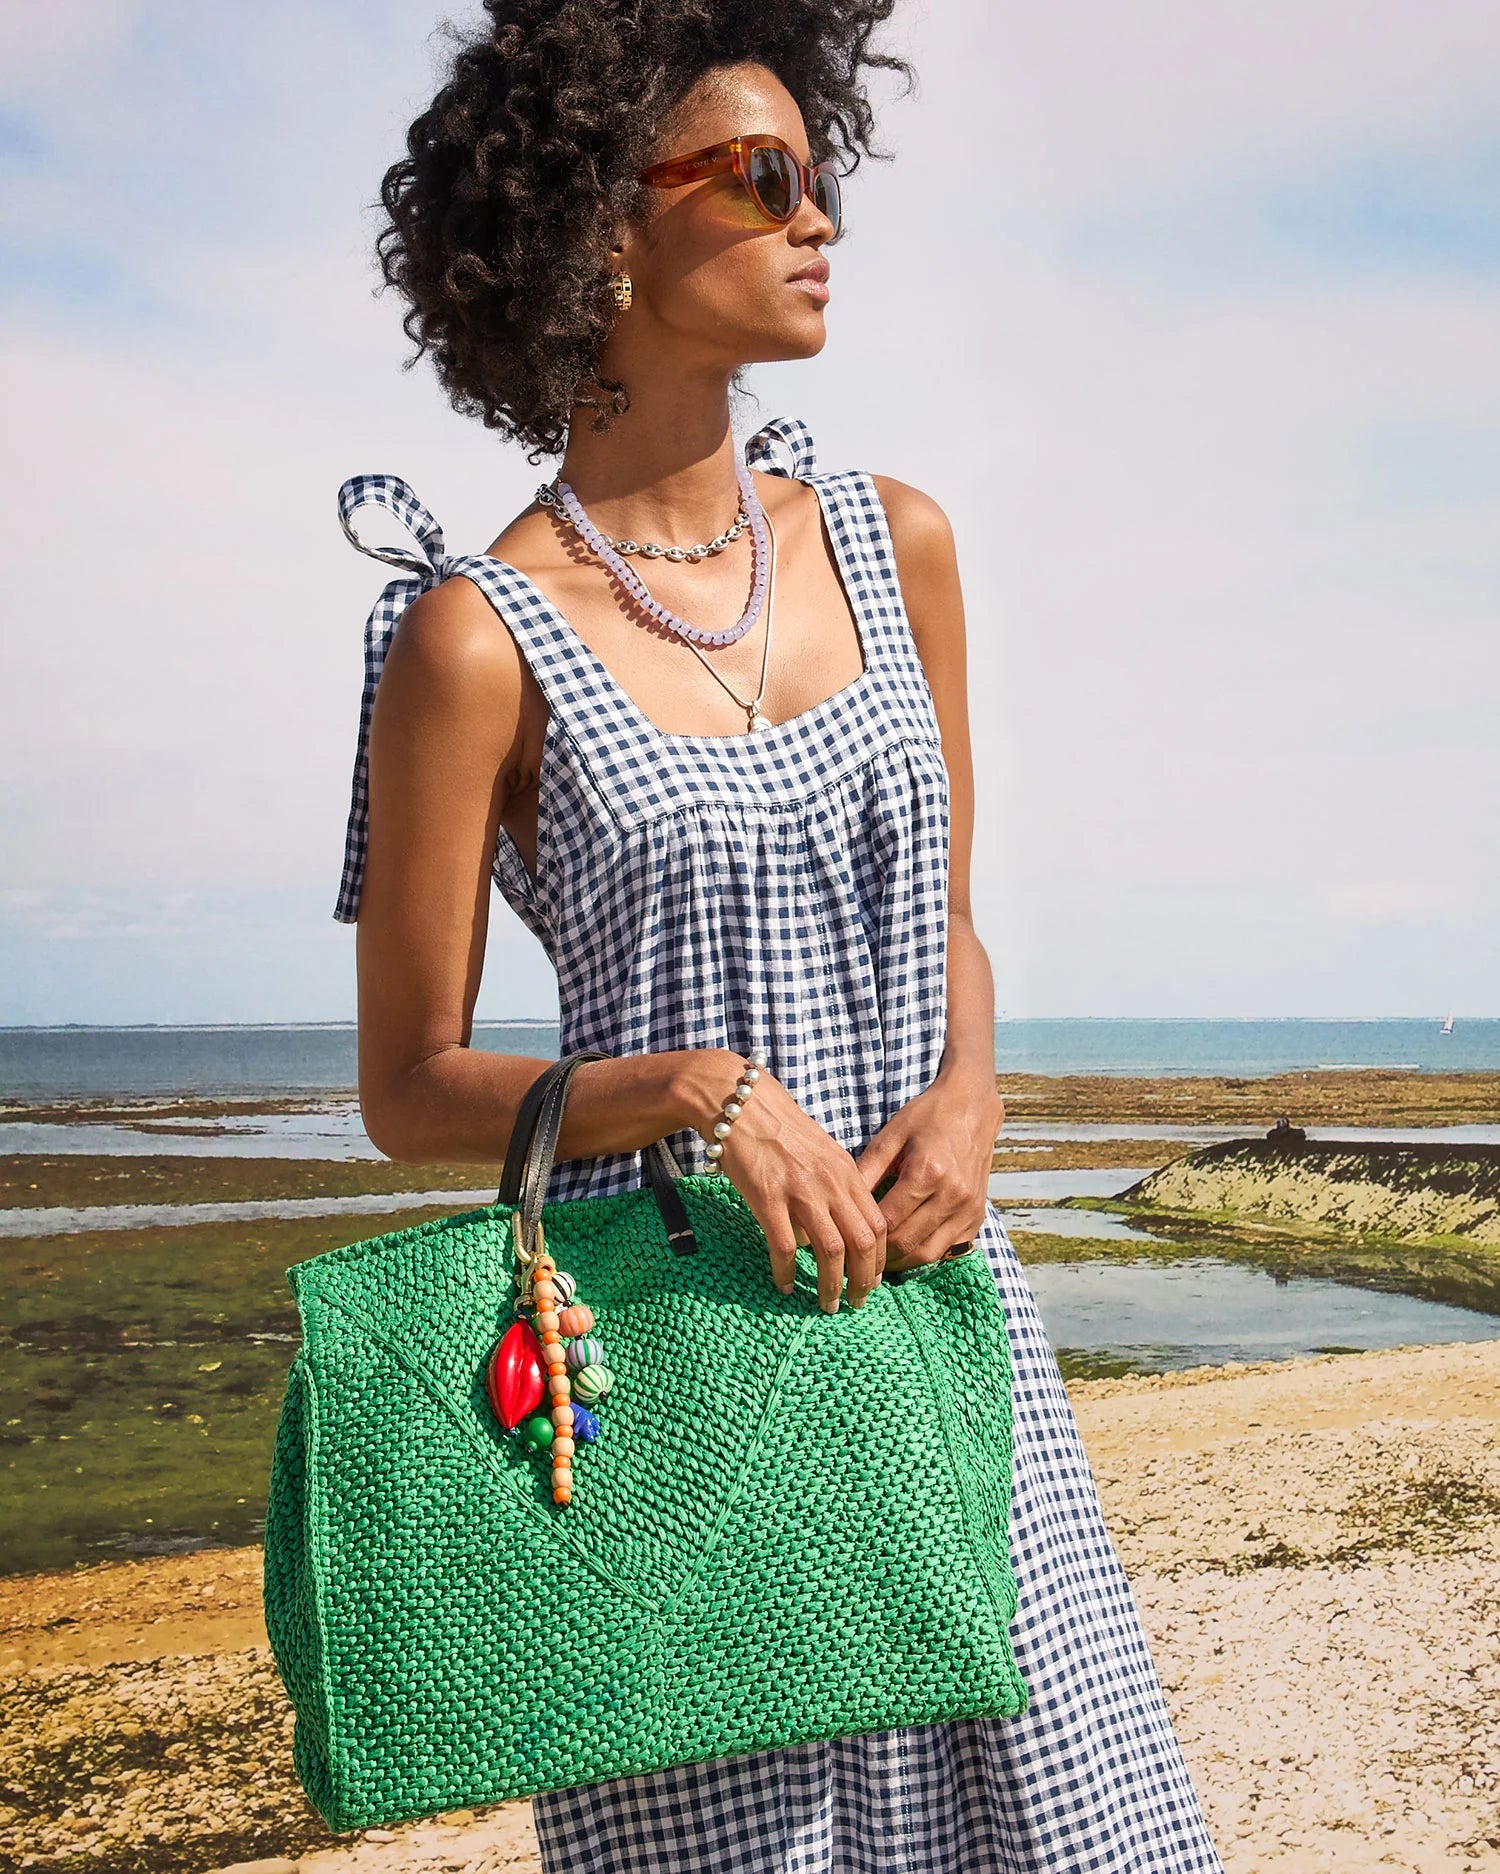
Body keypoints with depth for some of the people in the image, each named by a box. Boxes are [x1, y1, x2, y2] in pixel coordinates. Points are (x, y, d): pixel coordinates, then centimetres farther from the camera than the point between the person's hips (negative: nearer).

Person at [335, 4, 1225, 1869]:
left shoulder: (892, 541, 5)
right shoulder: (481, 634, -10)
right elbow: (409, 1088, -5)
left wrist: (968, 1091, -7)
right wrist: (696, 1088, -20)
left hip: (925, 1288, 5)